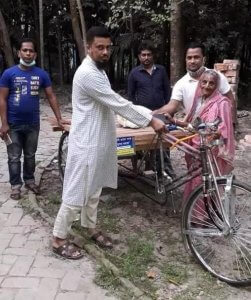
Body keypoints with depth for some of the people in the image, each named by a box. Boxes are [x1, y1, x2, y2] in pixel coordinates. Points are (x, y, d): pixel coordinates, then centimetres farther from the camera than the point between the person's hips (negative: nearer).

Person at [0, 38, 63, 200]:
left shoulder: (42, 74, -3)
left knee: (30, 155, 17)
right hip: (13, 124, -2)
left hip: (33, 124, 2)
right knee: (14, 157, 8)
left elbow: (51, 97, 2)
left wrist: (59, 118, -5)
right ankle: (16, 185, 22)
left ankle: (29, 180, 34)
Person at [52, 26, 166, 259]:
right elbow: (117, 103, -23)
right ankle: (58, 239, 15)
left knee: (94, 189, 20)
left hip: (99, 141, 10)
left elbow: (114, 103, 16)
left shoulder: (99, 71, 13)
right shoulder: (87, 73, -21)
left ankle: (90, 228, 37)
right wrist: (150, 121, -19)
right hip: (86, 143, -10)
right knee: (77, 192, 0)